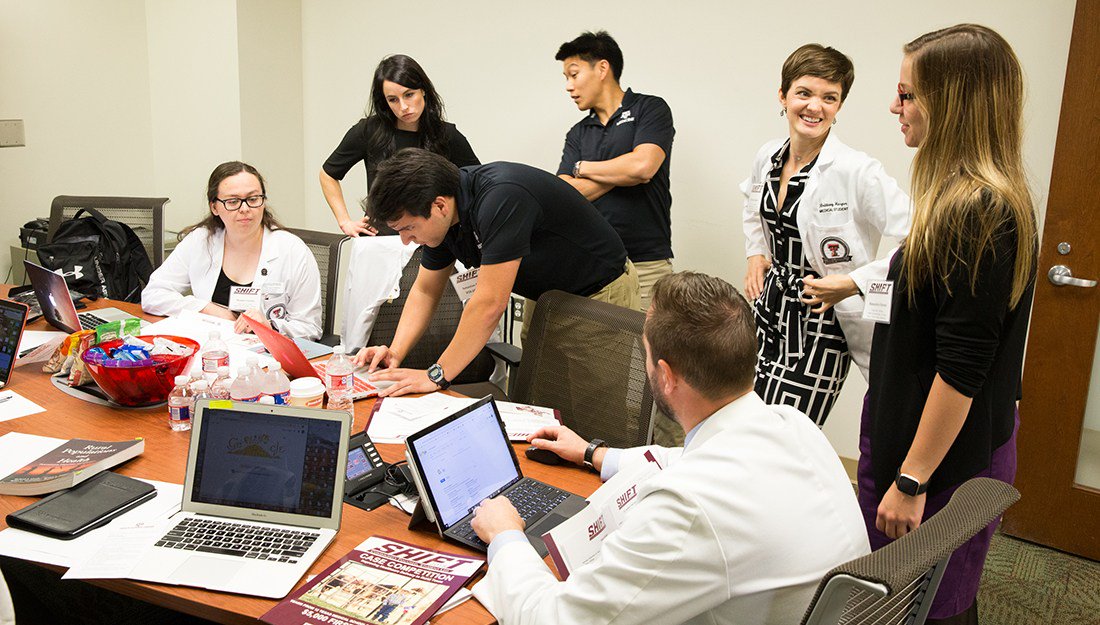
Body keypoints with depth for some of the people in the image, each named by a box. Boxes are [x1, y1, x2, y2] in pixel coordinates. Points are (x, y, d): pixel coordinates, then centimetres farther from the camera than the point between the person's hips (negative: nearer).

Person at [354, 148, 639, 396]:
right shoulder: (444, 217, -6)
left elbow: (490, 304, -33)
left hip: (602, 292, -8)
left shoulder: (501, 198, -34)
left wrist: (436, 375, -27)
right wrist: (395, 352, -9)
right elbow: (425, 290, 6)